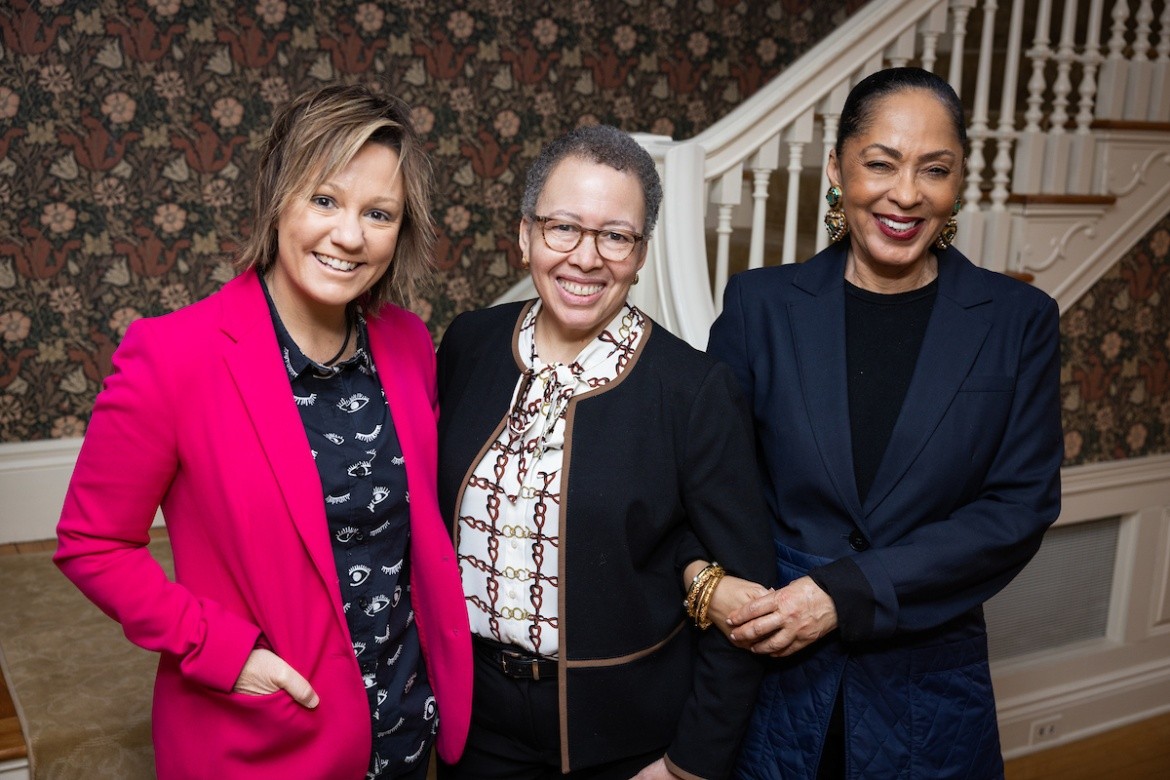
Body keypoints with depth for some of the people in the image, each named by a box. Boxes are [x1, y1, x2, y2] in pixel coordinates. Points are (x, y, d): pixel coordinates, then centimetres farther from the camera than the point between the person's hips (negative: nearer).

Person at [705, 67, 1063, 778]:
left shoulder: (1018, 321, -4)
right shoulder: (760, 303, -4)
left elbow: (1020, 508, -8)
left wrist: (844, 593, -17)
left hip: (927, 677, 0)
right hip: (767, 674, 0)